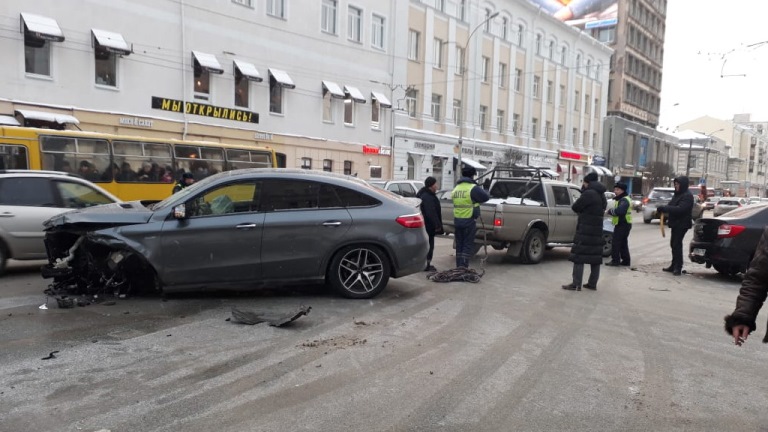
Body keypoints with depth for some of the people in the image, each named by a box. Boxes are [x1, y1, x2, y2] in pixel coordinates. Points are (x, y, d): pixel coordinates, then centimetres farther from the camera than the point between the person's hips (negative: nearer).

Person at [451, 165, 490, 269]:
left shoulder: (456, 188, 10)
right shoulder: (473, 188, -12)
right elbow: (486, 197, -9)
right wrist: (480, 190, 11)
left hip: (457, 220, 6)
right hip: (469, 221, -6)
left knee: (459, 245, 14)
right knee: (468, 245, 1)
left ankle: (459, 267, 17)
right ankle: (463, 267, -4)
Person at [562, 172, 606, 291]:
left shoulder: (589, 194, -15)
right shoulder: (602, 195, 15)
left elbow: (575, 207, -12)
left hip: (585, 230, -9)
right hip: (598, 230, 9)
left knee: (579, 256, -6)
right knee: (595, 257, 11)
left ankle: (576, 284, -7)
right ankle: (592, 283, 18)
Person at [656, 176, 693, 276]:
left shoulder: (687, 196, -14)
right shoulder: (677, 194, 15)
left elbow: (679, 209, -25)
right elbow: (671, 206, 15)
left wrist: (664, 208, -27)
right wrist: (662, 209, -5)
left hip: (682, 224, -9)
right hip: (675, 223, 9)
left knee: (677, 244, -9)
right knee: (673, 244, 13)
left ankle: (678, 268, -4)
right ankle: (674, 265, 22)